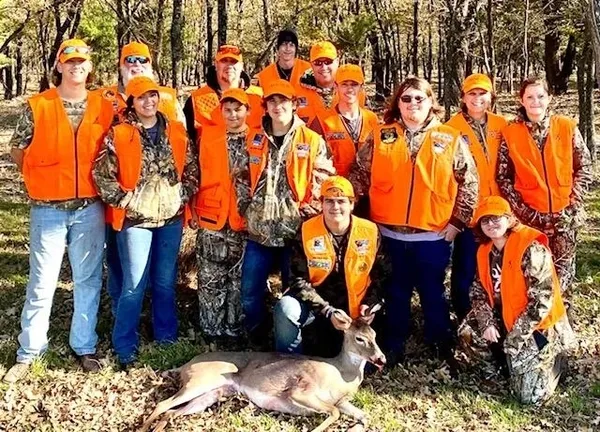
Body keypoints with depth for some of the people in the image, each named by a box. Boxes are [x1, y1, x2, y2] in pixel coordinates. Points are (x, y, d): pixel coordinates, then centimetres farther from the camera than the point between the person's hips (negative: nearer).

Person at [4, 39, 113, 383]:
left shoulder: (104, 107, 3)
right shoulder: (37, 106, -2)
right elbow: (18, 149, 7)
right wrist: (41, 178, 2)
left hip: (90, 208, 2)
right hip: (48, 209, -2)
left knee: (88, 280, 9)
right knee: (42, 282, 3)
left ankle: (85, 347, 23)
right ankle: (29, 353, 16)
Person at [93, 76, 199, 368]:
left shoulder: (177, 132, 6)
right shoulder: (118, 135, -6)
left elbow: (191, 168, 11)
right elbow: (102, 174, -7)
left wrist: (183, 196, 0)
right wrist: (124, 200, -10)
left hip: (172, 218, 4)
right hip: (136, 220, -3)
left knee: (166, 281, 14)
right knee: (134, 285, -2)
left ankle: (166, 335, 30)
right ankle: (125, 347, 10)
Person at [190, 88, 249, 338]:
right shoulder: (207, 135, 4)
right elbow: (196, 174, 6)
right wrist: (193, 210, 2)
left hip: (245, 221, 0)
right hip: (211, 219, 0)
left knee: (240, 280, 9)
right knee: (210, 279, 6)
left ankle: (235, 330, 20)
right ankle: (211, 331, 17)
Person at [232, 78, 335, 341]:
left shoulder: (312, 141, -2)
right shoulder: (254, 140, 7)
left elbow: (324, 181, -5)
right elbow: (241, 177, 12)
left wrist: (307, 212, -11)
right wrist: (246, 208, 5)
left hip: (296, 230, -3)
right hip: (259, 230, 3)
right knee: (250, 291, 9)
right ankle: (255, 340, 29)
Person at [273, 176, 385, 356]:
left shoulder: (370, 232, -8)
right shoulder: (307, 232, -13)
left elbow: (378, 276, 5)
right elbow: (300, 280, -15)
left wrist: (370, 304, -12)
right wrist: (328, 311, -25)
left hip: (352, 309, 2)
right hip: (314, 303, -2)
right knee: (286, 309, -32)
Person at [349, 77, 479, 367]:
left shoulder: (451, 139, 2)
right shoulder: (380, 137, 4)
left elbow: (469, 183, 3)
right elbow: (359, 175, 5)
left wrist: (457, 222, -2)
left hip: (434, 234, -1)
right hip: (390, 233, 1)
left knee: (433, 292, 11)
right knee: (396, 292, 13)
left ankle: (441, 348, 27)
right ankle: (394, 347, 28)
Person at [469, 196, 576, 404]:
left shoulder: (531, 250, -22)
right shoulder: (485, 252, 1)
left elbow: (542, 298, -24)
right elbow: (479, 291, 6)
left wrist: (517, 334, -22)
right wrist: (486, 323, -12)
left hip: (537, 327, -7)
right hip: (506, 323, 7)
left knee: (529, 395, -11)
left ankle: (552, 357, 19)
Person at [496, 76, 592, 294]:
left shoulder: (567, 127, 0)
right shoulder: (510, 133, -2)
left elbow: (584, 167, 4)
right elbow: (503, 177, 0)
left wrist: (573, 206, -5)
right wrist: (521, 210, -8)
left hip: (565, 216, 1)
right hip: (529, 216, -1)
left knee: (562, 270, 8)